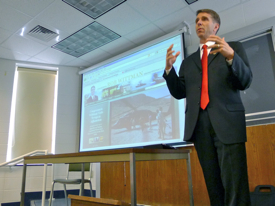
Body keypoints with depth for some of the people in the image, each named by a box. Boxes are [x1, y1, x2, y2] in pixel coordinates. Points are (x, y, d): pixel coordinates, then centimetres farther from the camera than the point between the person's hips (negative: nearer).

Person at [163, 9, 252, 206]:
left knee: (235, 187, -7)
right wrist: (169, 68, -4)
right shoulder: (188, 62, 22)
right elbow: (179, 92, 12)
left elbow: (245, 81, -1)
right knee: (214, 187, 7)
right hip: (199, 126, 4)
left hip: (227, 122, -3)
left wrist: (230, 55, -19)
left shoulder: (234, 47, 13)